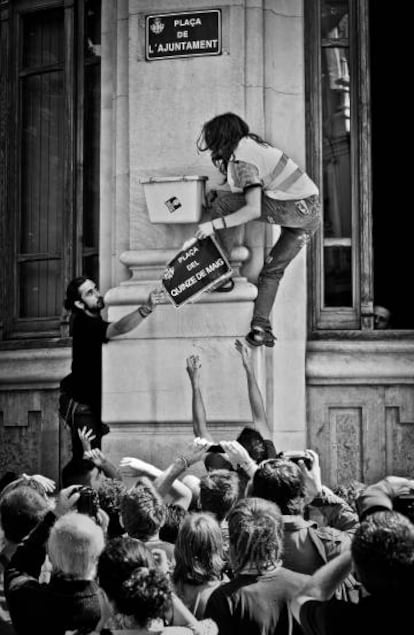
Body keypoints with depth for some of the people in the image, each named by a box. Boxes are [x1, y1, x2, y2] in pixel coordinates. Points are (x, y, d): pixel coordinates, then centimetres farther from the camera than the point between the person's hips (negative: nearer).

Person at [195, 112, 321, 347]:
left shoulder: (243, 162, -12)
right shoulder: (250, 141, 15)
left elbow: (253, 209, -22)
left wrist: (214, 225, -19)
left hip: (294, 209, -10)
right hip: (313, 213, 10)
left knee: (222, 205, -9)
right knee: (273, 270, 17)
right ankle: (262, 328, 9)